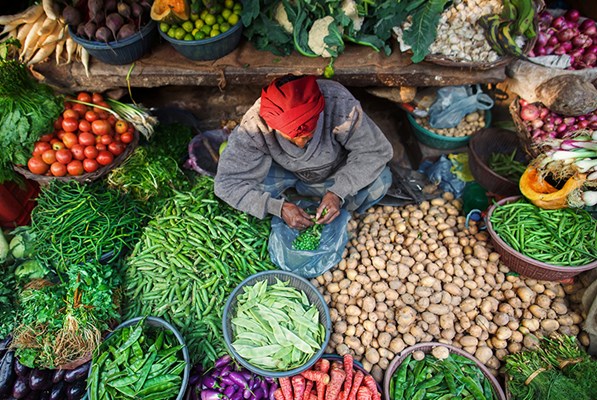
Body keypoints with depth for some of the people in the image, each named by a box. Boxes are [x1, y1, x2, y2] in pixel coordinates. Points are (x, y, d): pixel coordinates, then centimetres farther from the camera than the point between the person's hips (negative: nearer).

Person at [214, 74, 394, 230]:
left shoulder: (340, 104, -35)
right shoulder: (254, 125, -33)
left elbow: (377, 150, -24)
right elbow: (227, 182, -28)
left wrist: (338, 192, -36)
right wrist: (278, 207, -39)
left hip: (336, 172, 1)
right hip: (287, 172, 0)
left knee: (380, 180, -25)